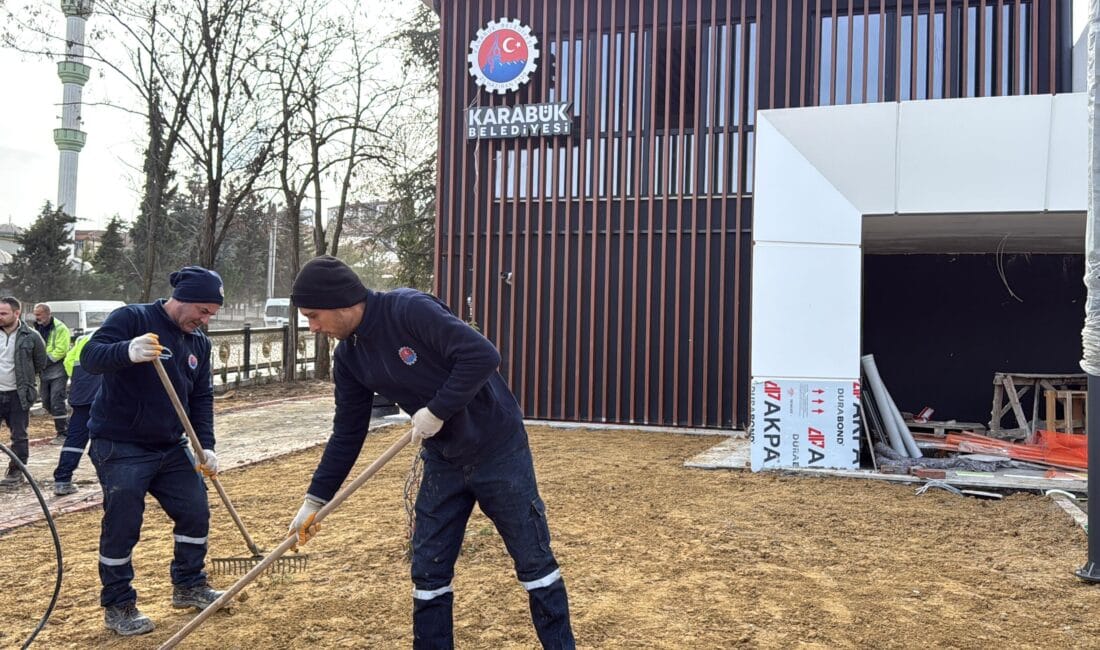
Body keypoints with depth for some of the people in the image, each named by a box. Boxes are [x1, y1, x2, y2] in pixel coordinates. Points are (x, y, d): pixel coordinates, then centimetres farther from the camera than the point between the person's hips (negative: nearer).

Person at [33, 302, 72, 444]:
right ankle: (66, 424, 27)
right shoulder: (37, 329, 12)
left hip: (58, 371, -8)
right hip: (45, 372, 8)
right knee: (47, 402, 11)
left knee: (56, 402, -10)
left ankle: (63, 432, -2)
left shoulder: (60, 328, -11)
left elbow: (61, 350, -19)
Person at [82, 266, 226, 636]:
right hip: (119, 448, -7)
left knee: (196, 512, 8)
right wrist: (127, 351, -47)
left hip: (170, 448, 7)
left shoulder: (199, 343, 7)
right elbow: (90, 357, -25)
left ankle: (189, 586, 27)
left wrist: (206, 446, -2)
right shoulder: (131, 319, -13)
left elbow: (201, 398, 9)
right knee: (122, 526, -3)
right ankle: (117, 605, 15)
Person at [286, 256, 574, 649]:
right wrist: (315, 499, 6)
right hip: (443, 461, 6)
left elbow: (483, 355, -30)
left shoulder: (410, 309, -23)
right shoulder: (349, 355, 0)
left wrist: (437, 411, -26)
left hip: (498, 450, -6)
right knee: (428, 571, 8)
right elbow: (347, 433, 7)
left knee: (533, 559, 8)